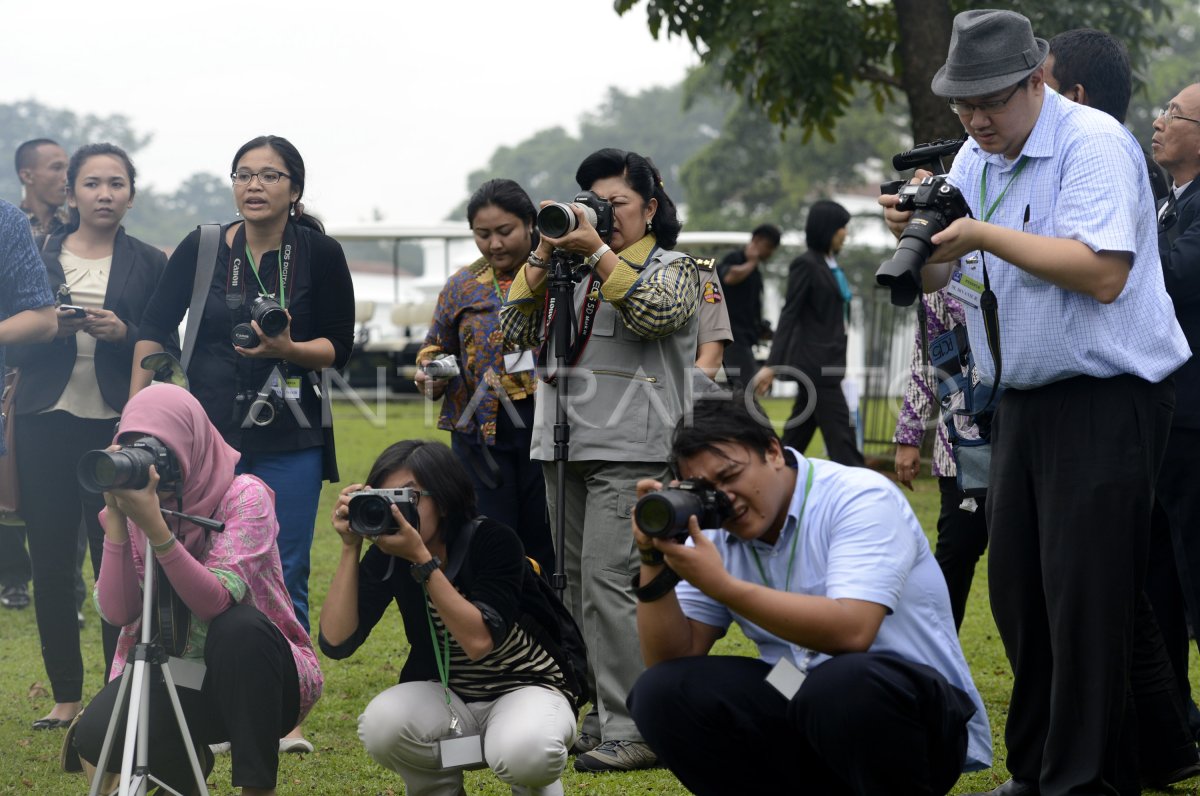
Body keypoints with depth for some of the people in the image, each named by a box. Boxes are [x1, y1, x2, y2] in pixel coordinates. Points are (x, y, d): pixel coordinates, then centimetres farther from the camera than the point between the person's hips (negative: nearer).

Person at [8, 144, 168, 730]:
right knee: (51, 565, 2)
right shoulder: (39, 258, 11)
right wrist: (53, 329, -11)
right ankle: (66, 694, 12)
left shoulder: (150, 264, 8)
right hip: (47, 425, 2)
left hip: (116, 428, -2)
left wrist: (122, 333, -13)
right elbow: (15, 347, 8)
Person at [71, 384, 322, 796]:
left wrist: (154, 527, -38)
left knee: (238, 625, -36)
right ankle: (186, 762, 13)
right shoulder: (136, 502, -3)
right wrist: (116, 520, -23)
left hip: (252, 674, -4)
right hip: (175, 677, 4)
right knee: (95, 735, -23)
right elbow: (117, 612, -14)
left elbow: (216, 602, -30)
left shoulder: (244, 495, -16)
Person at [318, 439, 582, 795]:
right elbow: (336, 642, -16)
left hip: (525, 689, -3)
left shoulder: (493, 541, -19)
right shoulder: (387, 555, -7)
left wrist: (421, 558, -34)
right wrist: (350, 547, -22)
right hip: (444, 696, 3)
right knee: (381, 724, -30)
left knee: (523, 752, -38)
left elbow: (479, 641, -31)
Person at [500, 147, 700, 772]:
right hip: (564, 448, 6)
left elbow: (655, 313, -16)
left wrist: (598, 251, -16)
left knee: (608, 583, -15)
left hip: (631, 453, -6)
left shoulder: (674, 269, 6)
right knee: (577, 587, 7)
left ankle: (633, 732, -15)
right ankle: (600, 716, 15)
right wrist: (542, 257, 1)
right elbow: (515, 332, 9)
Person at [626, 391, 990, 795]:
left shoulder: (861, 499, -14)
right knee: (662, 693, -13)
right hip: (803, 712, 6)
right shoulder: (713, 533, 3)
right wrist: (654, 564, -15)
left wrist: (721, 585, -30)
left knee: (843, 684, -39)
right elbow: (672, 660, -1)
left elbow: (850, 632, -29)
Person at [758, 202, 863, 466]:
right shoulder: (805, 265, -9)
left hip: (830, 362, 8)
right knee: (840, 434, -10)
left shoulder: (831, 264, 15)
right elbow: (789, 315, -12)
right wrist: (772, 365, -16)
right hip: (816, 362, -8)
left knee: (798, 435, 11)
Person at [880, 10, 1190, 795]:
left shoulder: (1093, 142, -14)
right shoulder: (975, 158, 10)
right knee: (1017, 595, 12)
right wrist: (916, 235, -11)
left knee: (1084, 602, -7)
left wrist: (985, 235, -23)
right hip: (1024, 401, 8)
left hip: (1106, 400, -8)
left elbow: (1104, 273, -25)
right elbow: (939, 277, 11)